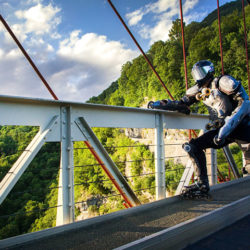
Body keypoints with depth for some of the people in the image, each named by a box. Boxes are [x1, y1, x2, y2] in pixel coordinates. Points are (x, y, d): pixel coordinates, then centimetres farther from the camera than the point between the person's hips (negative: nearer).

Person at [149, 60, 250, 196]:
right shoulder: (200, 90, 12)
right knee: (194, 146, -3)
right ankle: (202, 184, 1)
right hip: (221, 129, 6)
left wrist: (226, 129, -26)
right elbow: (181, 104, 17)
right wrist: (159, 104, 6)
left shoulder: (223, 81, -9)